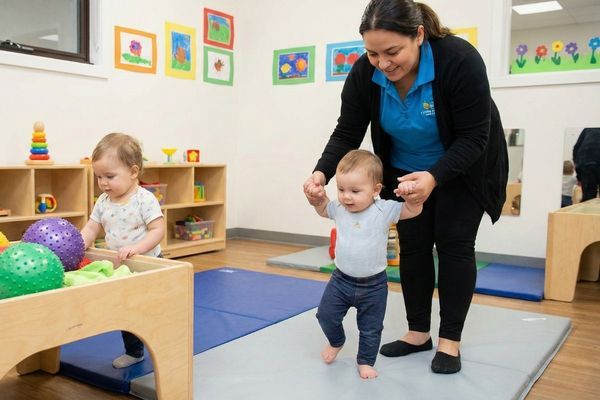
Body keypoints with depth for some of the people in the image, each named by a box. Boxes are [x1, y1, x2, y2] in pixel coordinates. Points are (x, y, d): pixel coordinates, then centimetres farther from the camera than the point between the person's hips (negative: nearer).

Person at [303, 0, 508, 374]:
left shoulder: (459, 59, -34)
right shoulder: (364, 74, -23)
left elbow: (473, 138, -30)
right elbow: (347, 133, -17)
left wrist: (434, 176, -44)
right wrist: (322, 172, -35)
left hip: (462, 168, -3)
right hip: (405, 170, 4)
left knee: (453, 244, -4)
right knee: (413, 245, 4)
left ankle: (450, 339, 8)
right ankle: (418, 332, 17)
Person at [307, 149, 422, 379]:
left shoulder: (384, 211, -16)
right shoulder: (338, 209, -4)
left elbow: (414, 210, -14)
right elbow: (322, 208, 17)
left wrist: (410, 191, -33)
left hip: (373, 285, -3)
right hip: (341, 279, 3)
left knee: (371, 328, 11)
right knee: (326, 315, 9)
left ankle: (365, 361, 34)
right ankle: (336, 342, 39)